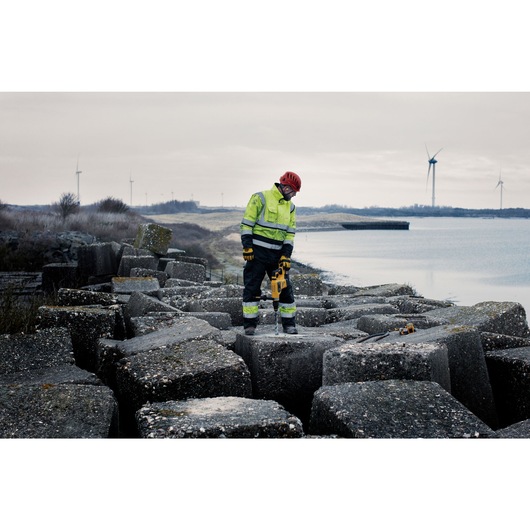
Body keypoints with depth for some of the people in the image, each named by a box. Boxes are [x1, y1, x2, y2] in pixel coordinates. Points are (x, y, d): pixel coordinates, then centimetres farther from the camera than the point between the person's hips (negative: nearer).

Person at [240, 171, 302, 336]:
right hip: (258, 252, -5)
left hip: (277, 254, 5)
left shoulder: (290, 207, 12)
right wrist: (247, 247, -14)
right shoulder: (261, 198, -6)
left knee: (285, 288, 3)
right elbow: (247, 223, -8)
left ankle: (289, 324, 11)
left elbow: (290, 233, 11)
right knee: (252, 288, -2)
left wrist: (286, 255, 1)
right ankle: (250, 325, 3)